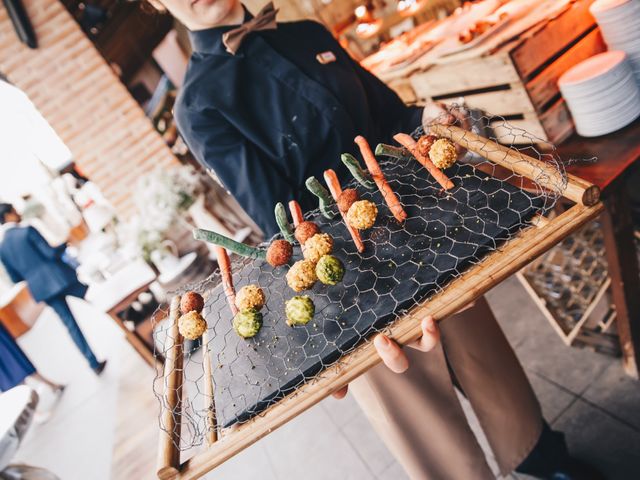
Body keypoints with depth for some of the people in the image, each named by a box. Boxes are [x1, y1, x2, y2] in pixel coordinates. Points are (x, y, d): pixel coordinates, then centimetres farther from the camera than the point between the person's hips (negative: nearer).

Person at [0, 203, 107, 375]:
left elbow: (15, 278, 12)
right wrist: (65, 245, 2)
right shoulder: (27, 230, -10)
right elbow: (51, 253, -16)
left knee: (70, 324, 8)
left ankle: (95, 364, 9)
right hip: (59, 276, -5)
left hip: (41, 287, 5)